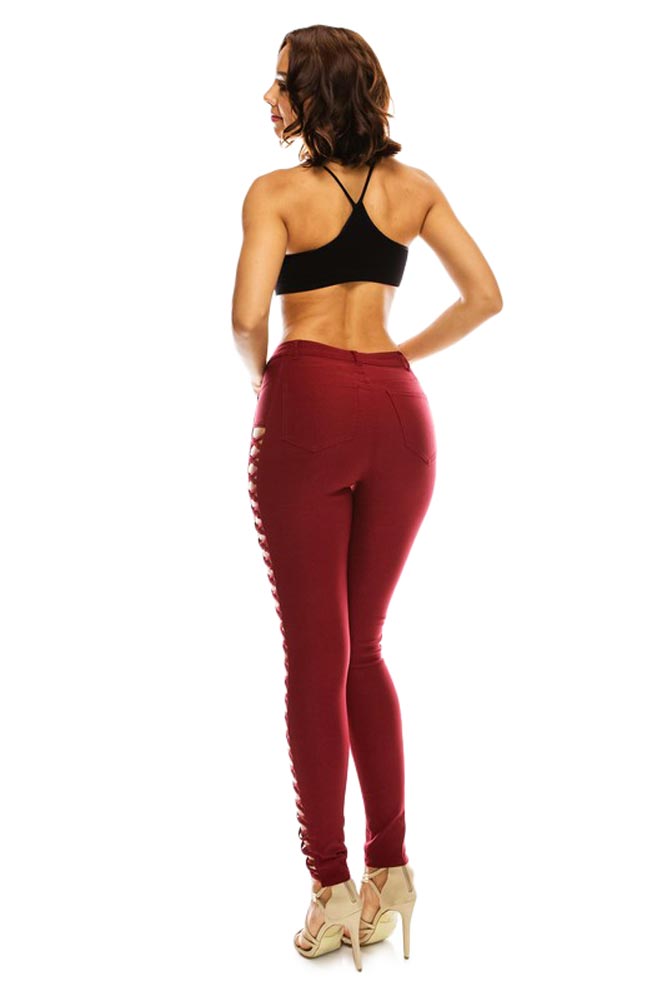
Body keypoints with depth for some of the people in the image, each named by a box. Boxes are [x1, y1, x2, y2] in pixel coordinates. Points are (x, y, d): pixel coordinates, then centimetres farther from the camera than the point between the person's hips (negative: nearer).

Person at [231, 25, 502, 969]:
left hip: (308, 406, -4)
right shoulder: (413, 185, 12)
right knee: (364, 647, 15)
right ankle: (391, 869, 15)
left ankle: (334, 890, 6)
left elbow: (248, 315, -14)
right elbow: (485, 296, 11)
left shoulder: (277, 191, -2)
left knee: (316, 653, 2)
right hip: (399, 411, 5)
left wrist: (260, 373, 6)